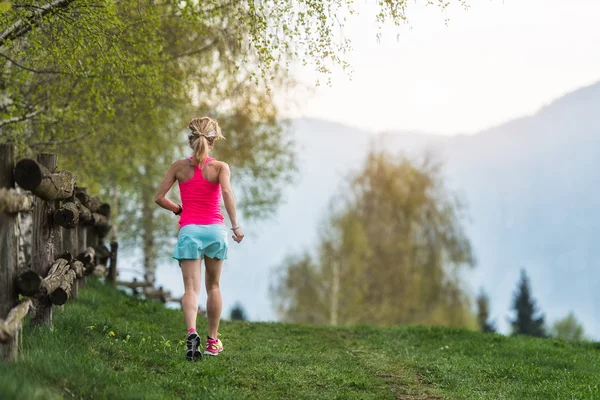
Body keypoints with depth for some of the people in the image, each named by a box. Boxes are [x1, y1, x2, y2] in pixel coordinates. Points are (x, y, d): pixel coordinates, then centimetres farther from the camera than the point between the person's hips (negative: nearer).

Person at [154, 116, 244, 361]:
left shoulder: (179, 167, 5)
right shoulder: (220, 167, 0)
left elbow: (159, 198, 2)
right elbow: (226, 191, -19)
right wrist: (235, 226, -21)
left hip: (189, 229, 0)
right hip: (215, 229, 0)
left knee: (191, 288, -8)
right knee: (213, 286, 18)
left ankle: (192, 332, -35)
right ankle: (212, 341, 24)